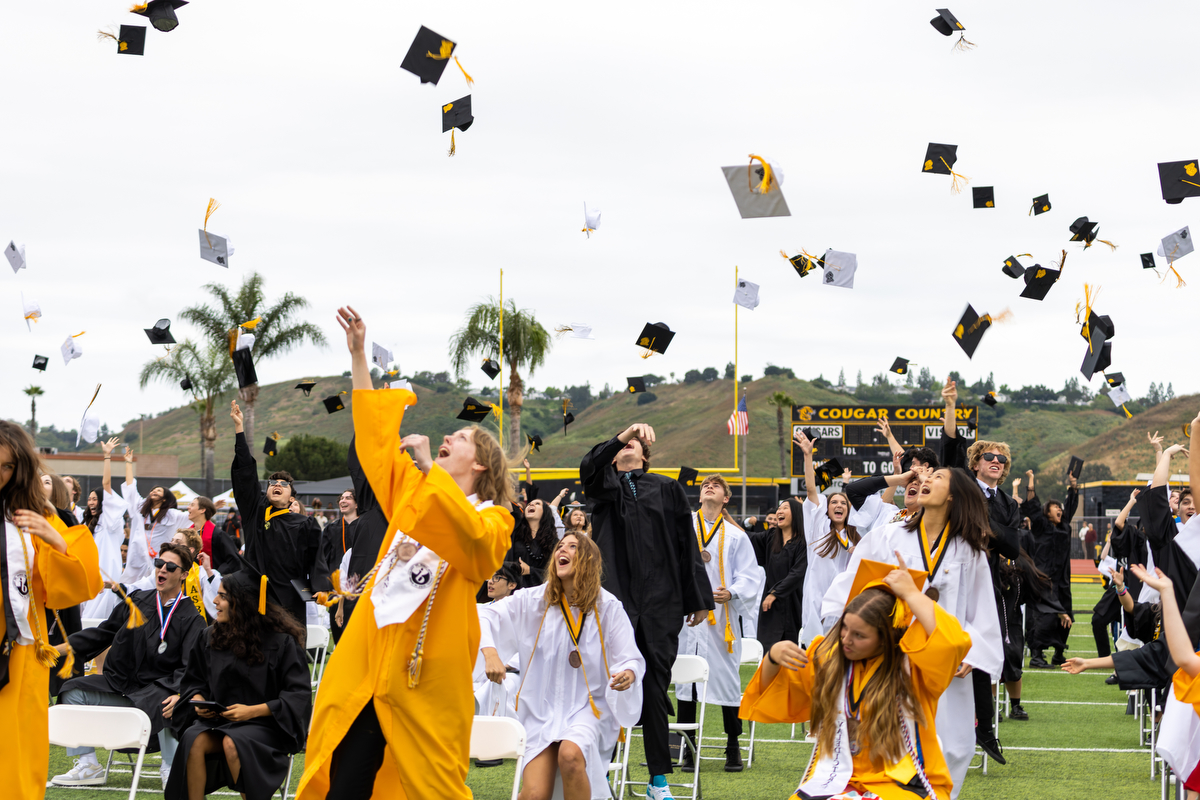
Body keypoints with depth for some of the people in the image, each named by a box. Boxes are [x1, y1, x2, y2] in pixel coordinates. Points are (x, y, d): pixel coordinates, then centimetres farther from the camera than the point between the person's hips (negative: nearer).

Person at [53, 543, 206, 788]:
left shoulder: (191, 619, -2)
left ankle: (171, 770, -22)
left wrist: (179, 694, -31)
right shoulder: (137, 601, 10)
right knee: (72, 691, -12)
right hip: (119, 684, 5)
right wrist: (58, 648, 10)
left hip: (155, 689, -5)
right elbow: (101, 634, 18)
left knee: (169, 705, -37)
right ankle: (88, 766, -8)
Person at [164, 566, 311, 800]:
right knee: (194, 739, -28)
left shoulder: (281, 641, -8)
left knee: (232, 743, -35)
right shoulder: (210, 638, 8)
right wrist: (198, 700, -3)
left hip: (267, 723, -4)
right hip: (219, 720, 4)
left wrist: (253, 711, -18)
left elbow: (299, 694, -10)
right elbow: (193, 681, 21)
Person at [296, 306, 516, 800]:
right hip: (371, 656, 5)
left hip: (426, 673, -4)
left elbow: (470, 534, -21)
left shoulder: (494, 519, 2)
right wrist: (358, 354, 11)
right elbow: (374, 434, 16)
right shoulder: (410, 491, 18)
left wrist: (428, 465, -25)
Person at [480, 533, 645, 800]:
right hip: (543, 708, 1)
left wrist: (628, 674, -26)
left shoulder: (607, 606, -4)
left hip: (589, 707, -1)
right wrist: (490, 652, -22)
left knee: (570, 754, -35)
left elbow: (633, 659, -3)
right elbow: (484, 615, -4)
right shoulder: (533, 600, -2)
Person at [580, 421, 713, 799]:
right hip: (614, 597, 0)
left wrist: (698, 599, 7)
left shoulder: (667, 488, 14)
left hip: (661, 602, 1)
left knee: (655, 687, 3)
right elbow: (589, 467, -11)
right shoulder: (604, 484, 13)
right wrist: (623, 434, -26)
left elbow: (687, 546, 11)